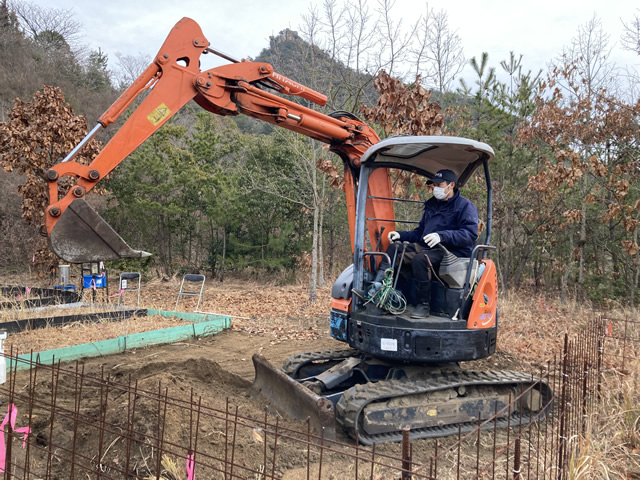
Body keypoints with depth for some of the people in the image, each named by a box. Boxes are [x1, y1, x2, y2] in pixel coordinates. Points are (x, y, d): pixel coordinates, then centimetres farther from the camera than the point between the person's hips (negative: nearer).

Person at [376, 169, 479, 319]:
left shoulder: (465, 206, -2)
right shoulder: (431, 205, 22)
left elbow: (470, 234, -17)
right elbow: (420, 232, 27)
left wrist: (441, 236, -30)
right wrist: (400, 235, 8)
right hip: (428, 248, 8)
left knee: (420, 259, -34)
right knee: (394, 248, -5)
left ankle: (423, 305, -25)